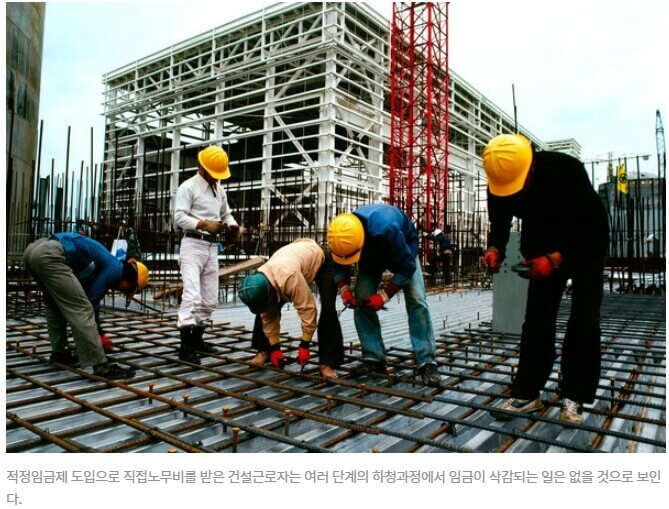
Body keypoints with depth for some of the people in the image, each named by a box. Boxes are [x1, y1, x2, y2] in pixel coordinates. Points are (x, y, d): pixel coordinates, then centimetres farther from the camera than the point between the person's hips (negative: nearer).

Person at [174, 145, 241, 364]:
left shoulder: (219, 189, 18)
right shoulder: (188, 187, -3)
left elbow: (226, 214, 25)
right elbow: (179, 217, -12)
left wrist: (233, 226, 3)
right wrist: (204, 224, -24)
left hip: (212, 247, 8)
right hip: (193, 245, -7)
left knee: (210, 300, 9)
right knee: (192, 295, -17)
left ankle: (196, 338, 22)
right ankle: (185, 345, -14)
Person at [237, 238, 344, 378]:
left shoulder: (290, 277, -47)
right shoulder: (259, 283, -23)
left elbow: (307, 308, -41)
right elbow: (268, 317, -11)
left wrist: (304, 345, -32)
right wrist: (274, 348, -9)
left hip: (320, 259, -6)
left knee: (327, 310, -22)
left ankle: (327, 362, -15)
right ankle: (264, 350, 16)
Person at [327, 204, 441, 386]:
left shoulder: (386, 229, -46)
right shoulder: (341, 234, -30)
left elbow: (407, 267, -33)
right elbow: (338, 265, -9)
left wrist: (384, 296, -32)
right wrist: (345, 289, -26)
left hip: (402, 247, -4)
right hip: (371, 253, 4)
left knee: (416, 300, -18)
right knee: (361, 300, -10)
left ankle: (427, 363, -15)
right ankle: (373, 358, -1)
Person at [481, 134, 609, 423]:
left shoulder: (566, 170, -34)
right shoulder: (499, 182, -22)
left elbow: (592, 225, -30)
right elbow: (499, 223, -8)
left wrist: (555, 259, -42)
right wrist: (494, 249, -30)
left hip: (587, 244, -3)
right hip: (544, 248, 3)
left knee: (584, 320, -9)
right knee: (537, 320, -2)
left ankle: (573, 397, 0)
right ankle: (526, 394, 2)